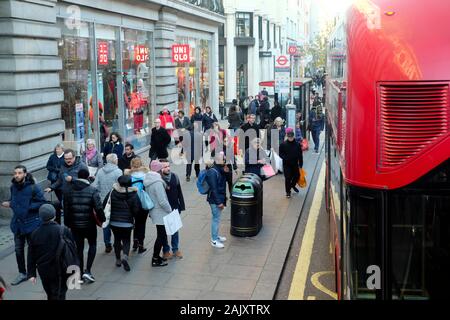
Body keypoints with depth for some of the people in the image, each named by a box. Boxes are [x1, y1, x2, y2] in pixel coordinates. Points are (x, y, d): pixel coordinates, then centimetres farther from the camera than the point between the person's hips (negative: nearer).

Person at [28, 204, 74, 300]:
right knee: (59, 295, 2)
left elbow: (31, 256, 2)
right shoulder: (64, 230, -11)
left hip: (43, 271, 3)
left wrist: (31, 273, 9)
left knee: (50, 294, 19)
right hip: (60, 271, -3)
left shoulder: (35, 234, -3)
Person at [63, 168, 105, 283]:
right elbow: (98, 208, -16)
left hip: (75, 225, 3)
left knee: (79, 248, 13)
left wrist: (67, 223, 15)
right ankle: (88, 271, 4)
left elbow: (66, 210, 5)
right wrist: (102, 219, 0)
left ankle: (80, 274, 17)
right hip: (89, 224, -3)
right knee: (92, 245, 16)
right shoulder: (92, 191, -13)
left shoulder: (69, 191, 0)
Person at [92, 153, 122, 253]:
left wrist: (103, 191, 12)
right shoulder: (118, 171, -14)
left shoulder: (100, 171, -1)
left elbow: (95, 186, -2)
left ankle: (107, 245, 17)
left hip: (104, 200, 4)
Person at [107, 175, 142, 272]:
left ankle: (118, 259, 22)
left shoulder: (112, 193, -6)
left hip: (114, 222, 2)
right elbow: (137, 210, -9)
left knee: (117, 240, 18)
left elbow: (104, 205, -1)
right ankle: (125, 256, -17)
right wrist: (133, 216, 12)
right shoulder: (133, 195, -10)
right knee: (126, 240, 8)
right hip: (127, 223, -2)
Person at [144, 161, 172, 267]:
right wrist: (170, 210, -9)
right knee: (162, 236, 1)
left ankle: (156, 256, 28)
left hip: (154, 212, 9)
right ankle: (155, 260, 9)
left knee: (161, 235, 19)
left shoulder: (148, 180, 5)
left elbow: (148, 196, 14)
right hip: (161, 213, -9)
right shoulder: (157, 182, -24)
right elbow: (162, 201, -24)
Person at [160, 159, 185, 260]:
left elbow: (179, 192, 5)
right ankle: (165, 251, 24)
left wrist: (182, 205, 5)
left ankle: (176, 249, 28)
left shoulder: (174, 176, -2)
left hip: (174, 208, 4)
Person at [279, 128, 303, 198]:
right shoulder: (283, 144, -8)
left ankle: (292, 185, 43)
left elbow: (300, 155, 1)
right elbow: (281, 154, -2)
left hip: (295, 164, 3)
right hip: (286, 164, -3)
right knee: (288, 178, -3)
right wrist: (285, 158, -20)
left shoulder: (297, 144, -4)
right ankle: (288, 192, 12)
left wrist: (300, 164, 0)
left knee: (297, 176, 12)